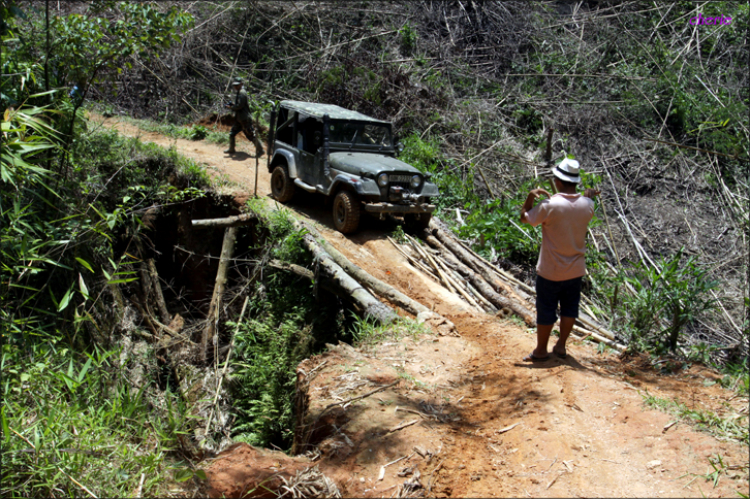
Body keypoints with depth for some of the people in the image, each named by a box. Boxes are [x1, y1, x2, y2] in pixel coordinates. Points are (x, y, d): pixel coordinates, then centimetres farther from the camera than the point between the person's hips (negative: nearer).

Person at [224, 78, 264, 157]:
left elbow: (239, 106, -22)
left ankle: (260, 150, 0)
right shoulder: (238, 93, 16)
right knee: (232, 133, 15)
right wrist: (232, 105, 5)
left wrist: (230, 107, -11)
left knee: (251, 135, -6)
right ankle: (231, 149, 26)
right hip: (239, 119, 10)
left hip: (244, 119, -10)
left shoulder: (242, 93, -15)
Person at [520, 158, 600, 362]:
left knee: (546, 310, 8)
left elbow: (525, 218, -6)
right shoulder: (586, 204, -6)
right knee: (569, 308, 18)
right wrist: (589, 197, 27)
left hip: (550, 271, -4)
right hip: (576, 270, 5)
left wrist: (530, 197, -3)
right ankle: (561, 347, 29)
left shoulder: (550, 205, -21)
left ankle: (541, 350, 20)